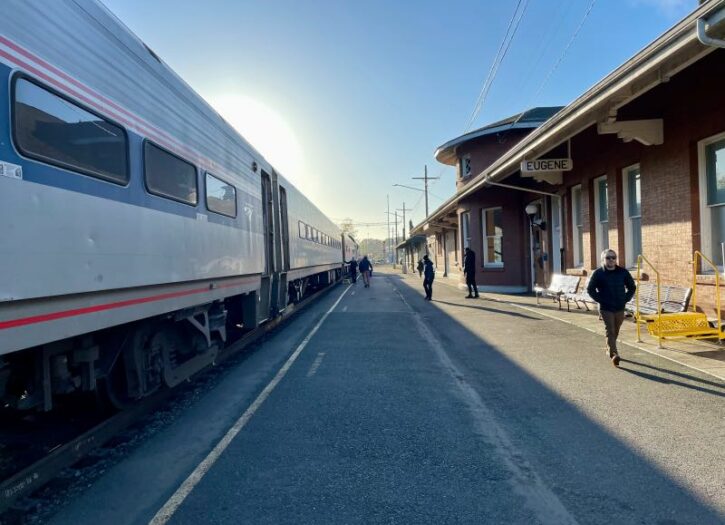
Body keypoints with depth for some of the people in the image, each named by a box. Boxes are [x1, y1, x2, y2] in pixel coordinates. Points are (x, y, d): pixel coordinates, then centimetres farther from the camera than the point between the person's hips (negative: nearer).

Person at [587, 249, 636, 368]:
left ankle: (609, 349, 35)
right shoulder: (598, 273, -5)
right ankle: (614, 354, -17)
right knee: (610, 331, -11)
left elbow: (632, 287, 13)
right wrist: (600, 300, -9)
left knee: (615, 331, 15)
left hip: (620, 308, 4)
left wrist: (625, 299, 2)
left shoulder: (623, 272, 4)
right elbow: (590, 289, -1)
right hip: (606, 308, -4)